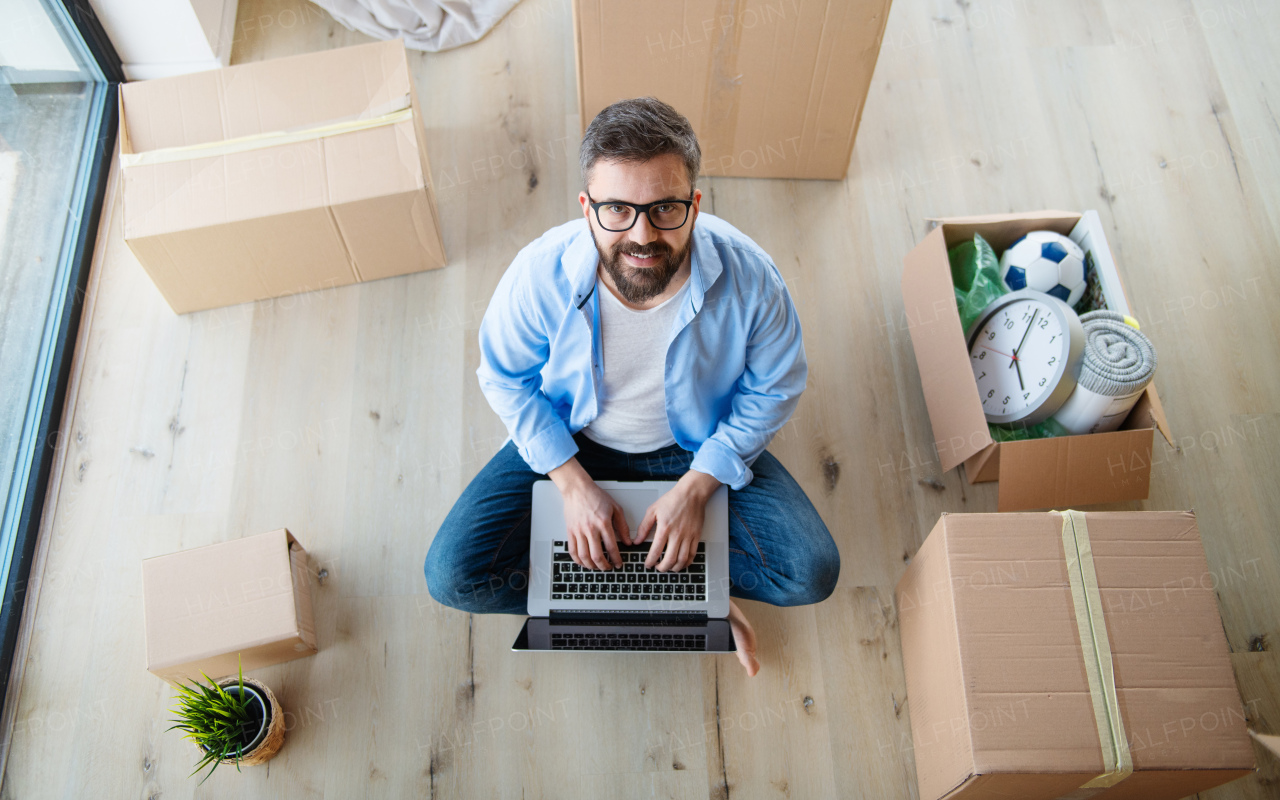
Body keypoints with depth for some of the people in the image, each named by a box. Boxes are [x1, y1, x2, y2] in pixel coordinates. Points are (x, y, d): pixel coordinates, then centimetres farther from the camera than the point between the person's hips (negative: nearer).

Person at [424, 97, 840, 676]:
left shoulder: (747, 276, -28)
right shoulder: (540, 275, -28)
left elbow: (773, 389, -11)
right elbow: (506, 378, -9)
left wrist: (695, 488, -18)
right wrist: (574, 482, -17)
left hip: (698, 446, 0)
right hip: (570, 442, 1)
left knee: (811, 574, -16)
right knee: (453, 576, -15)